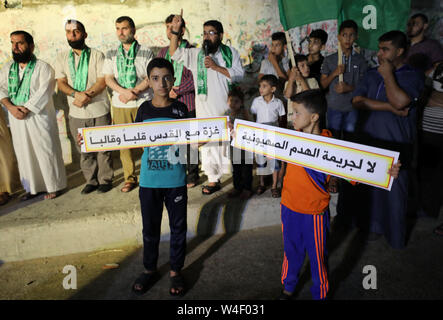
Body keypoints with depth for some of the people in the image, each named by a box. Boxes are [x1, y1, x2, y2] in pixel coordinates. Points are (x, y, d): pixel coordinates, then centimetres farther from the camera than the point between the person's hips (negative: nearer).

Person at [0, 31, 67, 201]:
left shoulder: (43, 67, -6)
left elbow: (43, 93, -16)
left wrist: (25, 109, -18)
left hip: (39, 118, -5)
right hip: (17, 119, 6)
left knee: (46, 152, 1)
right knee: (24, 154, 11)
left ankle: (54, 186, 16)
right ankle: (33, 187, 25)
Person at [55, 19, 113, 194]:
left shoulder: (97, 55, 1)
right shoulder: (62, 57, 11)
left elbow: (102, 81, -8)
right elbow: (61, 83, 1)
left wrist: (87, 95, -20)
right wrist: (76, 94, -17)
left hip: (99, 110, -3)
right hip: (76, 113, 3)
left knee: (103, 147, 2)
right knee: (84, 150, 9)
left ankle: (105, 180, 17)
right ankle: (91, 180, 23)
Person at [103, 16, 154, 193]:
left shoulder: (146, 52, 4)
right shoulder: (111, 54, 12)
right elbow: (108, 78, 4)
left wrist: (134, 91, -17)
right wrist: (124, 91, -14)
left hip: (143, 103, -2)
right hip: (120, 105, 3)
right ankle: (130, 178, 16)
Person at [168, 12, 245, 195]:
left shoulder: (230, 53, 5)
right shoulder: (196, 54, 9)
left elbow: (239, 75, -4)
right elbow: (174, 53, 5)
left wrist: (216, 67, -12)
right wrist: (175, 30, -6)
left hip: (227, 106, -1)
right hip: (205, 108, 1)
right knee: (208, 142, 0)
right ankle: (213, 179, 12)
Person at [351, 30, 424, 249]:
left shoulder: (412, 76, -2)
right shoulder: (372, 74, 11)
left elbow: (400, 101, -21)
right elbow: (357, 101, -5)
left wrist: (388, 74, -8)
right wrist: (390, 107, -14)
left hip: (396, 146, -4)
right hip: (369, 143, 4)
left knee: (395, 191, 3)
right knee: (370, 187, 13)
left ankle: (395, 236, 21)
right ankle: (374, 226, 31)